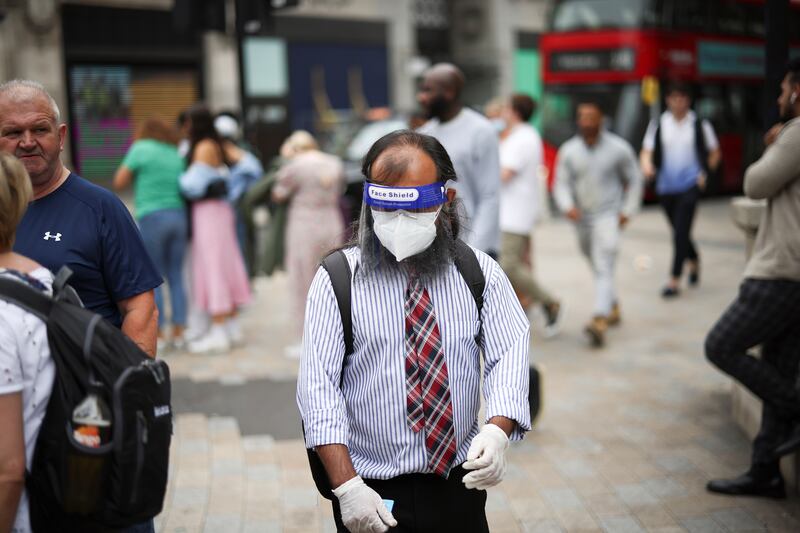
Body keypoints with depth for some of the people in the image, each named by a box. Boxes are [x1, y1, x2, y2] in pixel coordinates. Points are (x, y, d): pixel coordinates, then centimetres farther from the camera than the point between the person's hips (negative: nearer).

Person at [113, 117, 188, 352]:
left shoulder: (141, 148, 1)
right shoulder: (178, 154, 15)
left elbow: (119, 182, 3)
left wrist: (133, 171, 16)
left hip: (152, 218, -4)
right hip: (179, 217, 5)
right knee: (176, 277, 9)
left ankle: (158, 335, 2)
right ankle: (178, 333, 10)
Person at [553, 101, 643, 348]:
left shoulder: (618, 148, -6)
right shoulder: (568, 151, -1)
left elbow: (634, 180, 5)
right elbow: (561, 183, -2)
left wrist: (627, 210, -2)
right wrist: (568, 206, -21)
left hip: (608, 215, -4)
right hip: (581, 217, 4)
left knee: (604, 269, -17)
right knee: (597, 268, 19)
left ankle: (600, 321, -27)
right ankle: (613, 307, 40)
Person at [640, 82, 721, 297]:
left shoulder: (700, 126, 0)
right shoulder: (658, 125, 3)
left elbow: (715, 153, 10)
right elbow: (647, 151, -1)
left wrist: (705, 173, -2)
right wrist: (647, 165, -22)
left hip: (690, 185, -3)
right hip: (666, 187, 3)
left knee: (680, 232, -12)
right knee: (679, 232, 15)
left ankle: (675, 280, -10)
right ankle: (694, 261, 44)